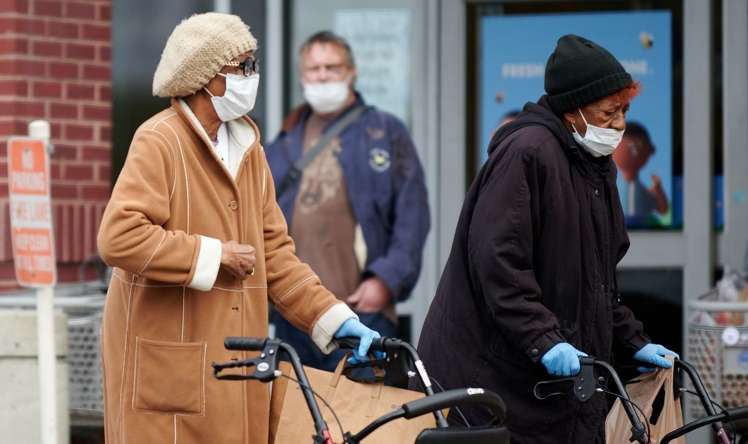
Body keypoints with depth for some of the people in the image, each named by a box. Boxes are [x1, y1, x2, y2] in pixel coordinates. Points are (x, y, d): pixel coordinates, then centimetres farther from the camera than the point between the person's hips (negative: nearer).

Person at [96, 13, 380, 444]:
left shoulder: (247, 145, 16)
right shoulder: (159, 141, -9)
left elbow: (273, 251, 16)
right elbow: (118, 237, -22)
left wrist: (336, 320, 6)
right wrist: (213, 255, -15)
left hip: (234, 359, 7)